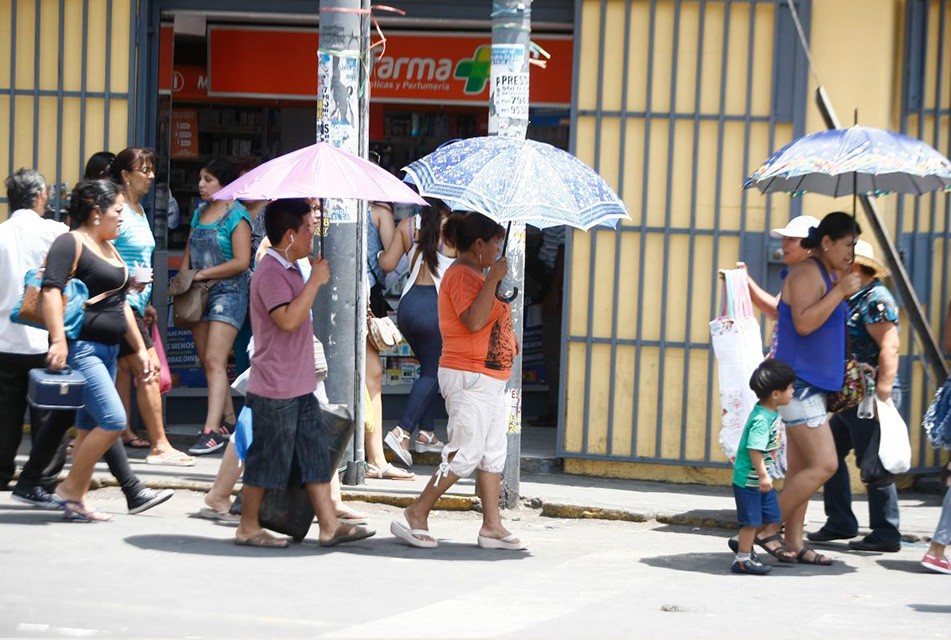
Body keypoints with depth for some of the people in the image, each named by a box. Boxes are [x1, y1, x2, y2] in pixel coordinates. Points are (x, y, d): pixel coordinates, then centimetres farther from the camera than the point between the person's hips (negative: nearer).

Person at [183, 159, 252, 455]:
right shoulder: (200, 211, 14)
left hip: (228, 291, -8)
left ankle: (211, 431, -21)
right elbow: (189, 251, 21)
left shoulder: (236, 215, -8)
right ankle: (228, 420, 21)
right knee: (207, 362, 9)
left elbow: (241, 261, -15)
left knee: (214, 361, -16)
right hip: (199, 294, 8)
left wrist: (203, 274, -14)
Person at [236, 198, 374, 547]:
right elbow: (288, 319, -29)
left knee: (316, 452, 8)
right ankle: (248, 528, 11)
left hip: (299, 386, 10)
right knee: (268, 457, -1)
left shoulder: (290, 269, 16)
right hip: (276, 388, -10)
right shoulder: (270, 272, -17)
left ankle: (329, 525, 10)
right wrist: (315, 281, -24)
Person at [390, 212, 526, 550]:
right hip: (469, 378, -11)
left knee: (494, 453, 8)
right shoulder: (461, 274, -13)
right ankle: (415, 516, -4)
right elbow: (474, 321, -27)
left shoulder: (476, 275, 19)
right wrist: (493, 279, -23)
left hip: (490, 380, 11)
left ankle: (492, 526, 10)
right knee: (465, 453, -10)